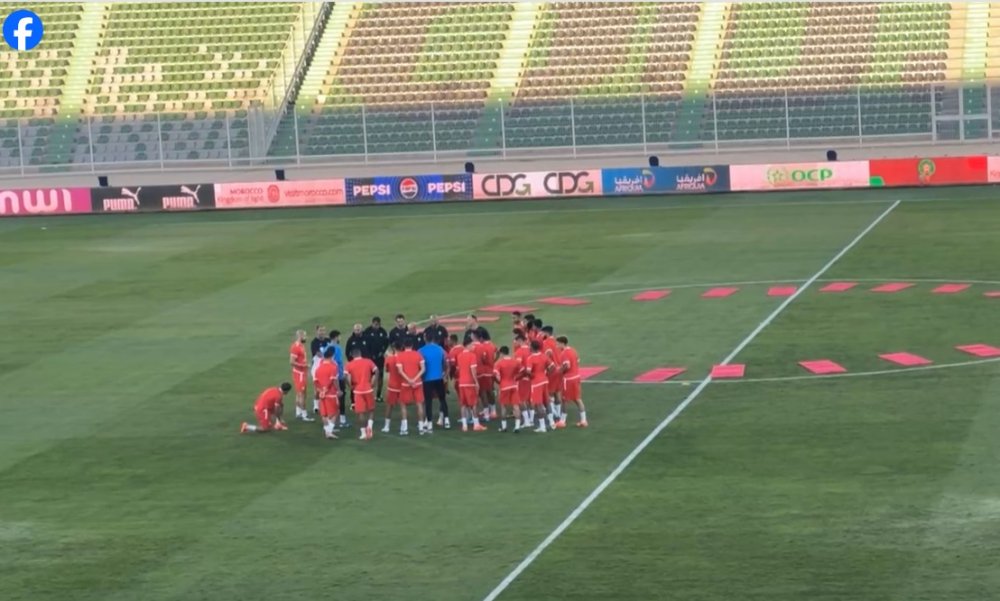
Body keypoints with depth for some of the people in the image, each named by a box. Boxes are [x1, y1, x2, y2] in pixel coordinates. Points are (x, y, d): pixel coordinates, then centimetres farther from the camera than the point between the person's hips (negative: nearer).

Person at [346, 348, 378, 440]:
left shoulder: (350, 365, 0)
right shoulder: (368, 362, 3)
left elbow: (348, 379, -11)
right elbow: (376, 371, -8)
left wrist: (351, 387, 4)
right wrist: (372, 382, 1)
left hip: (357, 390, -1)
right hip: (368, 389, 1)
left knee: (360, 412, 4)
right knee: (371, 409, 16)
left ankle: (363, 433, 2)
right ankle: (369, 426, -6)